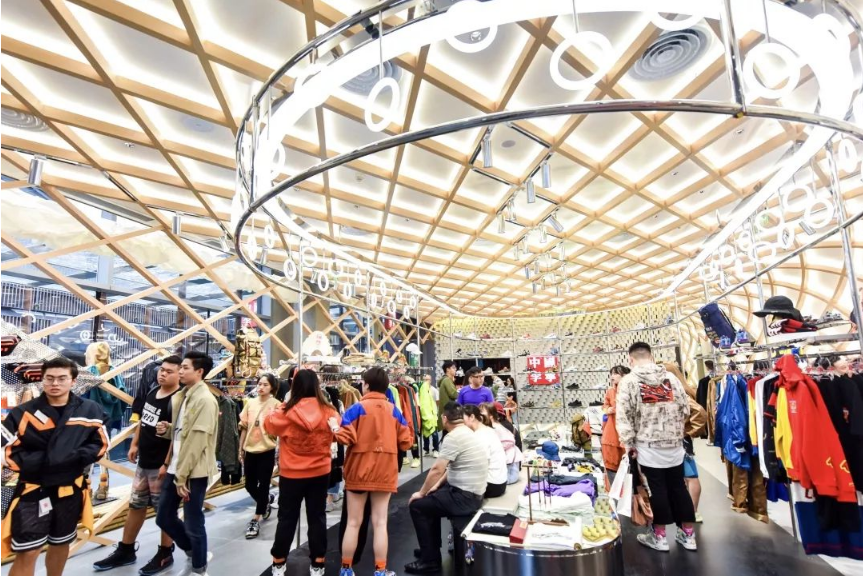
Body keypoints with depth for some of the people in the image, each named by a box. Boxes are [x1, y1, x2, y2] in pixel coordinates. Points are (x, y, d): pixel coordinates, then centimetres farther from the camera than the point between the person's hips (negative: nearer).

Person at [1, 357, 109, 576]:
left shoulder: (89, 410, -5)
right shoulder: (23, 413, -11)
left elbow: (100, 444, 0)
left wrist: (75, 458, -17)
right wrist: (42, 461, -21)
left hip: (70, 490, 3)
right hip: (33, 491, -2)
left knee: (61, 544, 21)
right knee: (27, 552, -3)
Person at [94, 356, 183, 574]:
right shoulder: (152, 392, 6)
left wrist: (168, 464, -23)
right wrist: (134, 444, 17)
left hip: (161, 466, -8)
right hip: (143, 462, 8)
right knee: (136, 506, 20)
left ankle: (165, 554, 22)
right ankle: (125, 551, 37)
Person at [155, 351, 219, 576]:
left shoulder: (205, 400, -18)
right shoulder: (180, 396, 10)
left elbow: (197, 442, -19)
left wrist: (182, 478, -17)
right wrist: (166, 429, -3)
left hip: (194, 471, -9)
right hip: (175, 467, 9)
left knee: (193, 524, 4)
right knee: (164, 517, 18)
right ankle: (195, 552, 40)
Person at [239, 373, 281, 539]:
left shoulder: (276, 404, -9)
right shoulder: (250, 403, 3)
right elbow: (244, 428, 9)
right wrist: (240, 450, 12)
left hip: (267, 451, -4)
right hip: (250, 450, 5)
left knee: (263, 486, 4)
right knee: (250, 485, 15)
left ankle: (255, 520, 18)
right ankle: (265, 503, 42)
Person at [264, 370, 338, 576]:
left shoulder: (286, 412, -18)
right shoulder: (328, 410, -13)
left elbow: (268, 424, 3)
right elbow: (336, 434, 5)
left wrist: (274, 410, 20)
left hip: (291, 474, -1)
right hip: (320, 473, 1)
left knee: (287, 518, 17)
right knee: (317, 517, 15)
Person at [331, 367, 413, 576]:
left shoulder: (357, 408, -10)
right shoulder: (394, 410, 0)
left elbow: (345, 438, -16)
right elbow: (406, 442, 1)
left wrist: (335, 427, 3)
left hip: (359, 471, -2)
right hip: (385, 472, 2)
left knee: (353, 523, 11)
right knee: (380, 522, 9)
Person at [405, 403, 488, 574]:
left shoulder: (452, 437, -20)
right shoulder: (469, 433, 9)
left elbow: (436, 469, -19)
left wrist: (421, 493, -5)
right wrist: (438, 485, 14)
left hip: (464, 497, -9)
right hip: (473, 493, 10)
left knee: (417, 506, 0)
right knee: (431, 499, 24)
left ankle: (430, 561, 8)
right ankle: (432, 547, 34)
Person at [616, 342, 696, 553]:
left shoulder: (628, 381, -8)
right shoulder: (670, 377, 4)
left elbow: (623, 416, -12)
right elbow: (685, 408, 8)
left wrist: (629, 443, -4)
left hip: (647, 445, -4)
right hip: (674, 444, 4)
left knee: (657, 489, 5)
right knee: (678, 487, 15)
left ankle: (659, 536, 18)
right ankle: (688, 534, 26)